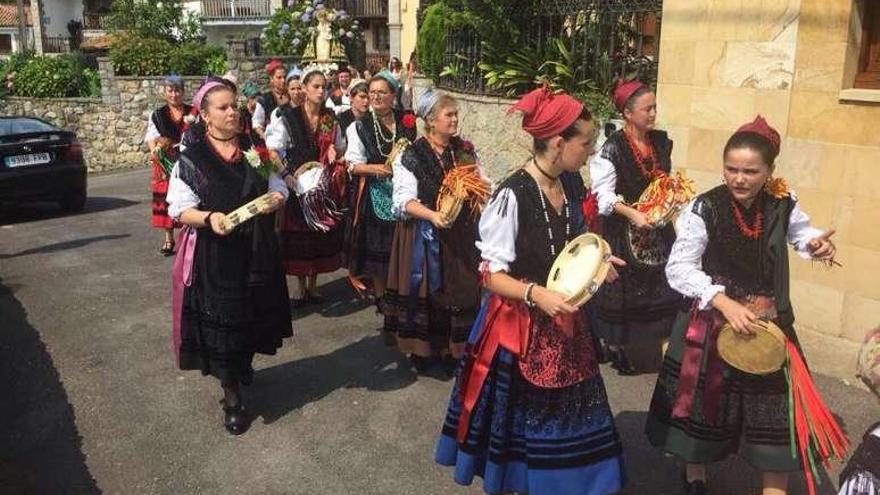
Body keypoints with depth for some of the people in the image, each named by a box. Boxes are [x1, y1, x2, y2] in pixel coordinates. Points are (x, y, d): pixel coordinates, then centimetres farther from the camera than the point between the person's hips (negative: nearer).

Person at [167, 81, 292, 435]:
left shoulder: (255, 149, 7)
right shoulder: (191, 159, -4)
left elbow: (278, 186, 8)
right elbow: (180, 208, -7)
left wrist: (276, 198, -15)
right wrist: (209, 218, -26)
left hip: (256, 250, 4)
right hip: (214, 254, -3)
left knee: (253, 311, 14)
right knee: (220, 319, 0)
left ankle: (243, 365, 42)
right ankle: (232, 397, 14)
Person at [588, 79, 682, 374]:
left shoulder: (662, 142, 5)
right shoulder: (613, 148, -13)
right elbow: (603, 193, -16)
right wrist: (633, 214, -25)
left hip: (658, 227, 5)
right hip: (624, 229, -5)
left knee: (663, 286, 3)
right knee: (622, 289, 4)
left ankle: (664, 344, 13)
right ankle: (615, 347, 20)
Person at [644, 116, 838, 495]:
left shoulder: (783, 205, -8)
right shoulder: (704, 209, -19)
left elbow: (801, 233, 13)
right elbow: (679, 268, -19)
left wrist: (817, 244, -10)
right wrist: (725, 302, -28)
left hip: (769, 324, 3)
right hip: (710, 324, -2)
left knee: (776, 408, 8)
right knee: (704, 405, 15)